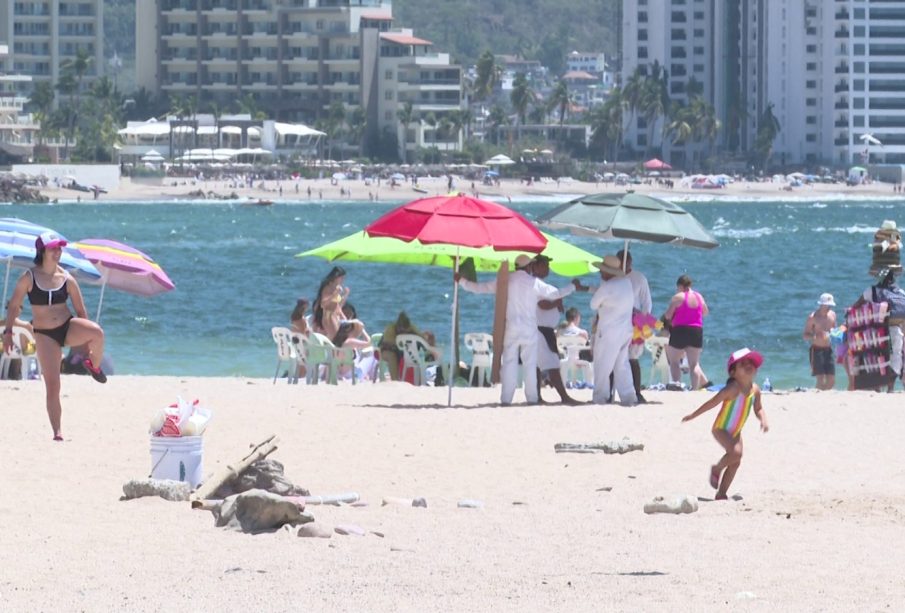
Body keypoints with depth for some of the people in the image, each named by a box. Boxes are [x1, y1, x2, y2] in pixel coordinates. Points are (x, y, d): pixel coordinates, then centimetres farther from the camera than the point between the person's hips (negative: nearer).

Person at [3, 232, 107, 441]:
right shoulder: (29, 278, -6)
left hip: (69, 328, 1)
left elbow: (81, 310, 6)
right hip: (45, 335, -1)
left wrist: (87, 336, 7)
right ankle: (57, 432, 3)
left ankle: (94, 365, -2)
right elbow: (14, 306, 4)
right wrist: (8, 332, -2)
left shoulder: (67, 279, -1)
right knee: (52, 386, -7)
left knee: (97, 332, -33)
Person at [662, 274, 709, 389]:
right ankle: (695, 389, 1)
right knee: (694, 364, 9)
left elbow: (668, 315, -9)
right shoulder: (699, 297, 7)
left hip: (680, 331, -5)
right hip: (697, 331, 5)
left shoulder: (678, 297, -9)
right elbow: (706, 312, 23)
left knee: (674, 361, 7)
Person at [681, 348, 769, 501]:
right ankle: (716, 469, 2)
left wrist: (763, 420, -8)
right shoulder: (732, 389, -23)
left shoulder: (755, 390, -3)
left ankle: (721, 493, 16)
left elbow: (758, 408, 13)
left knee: (735, 463, 5)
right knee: (735, 452, -27)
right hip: (721, 429, -7)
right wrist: (693, 415, -12)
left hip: (735, 432, 7)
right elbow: (712, 403, -17)